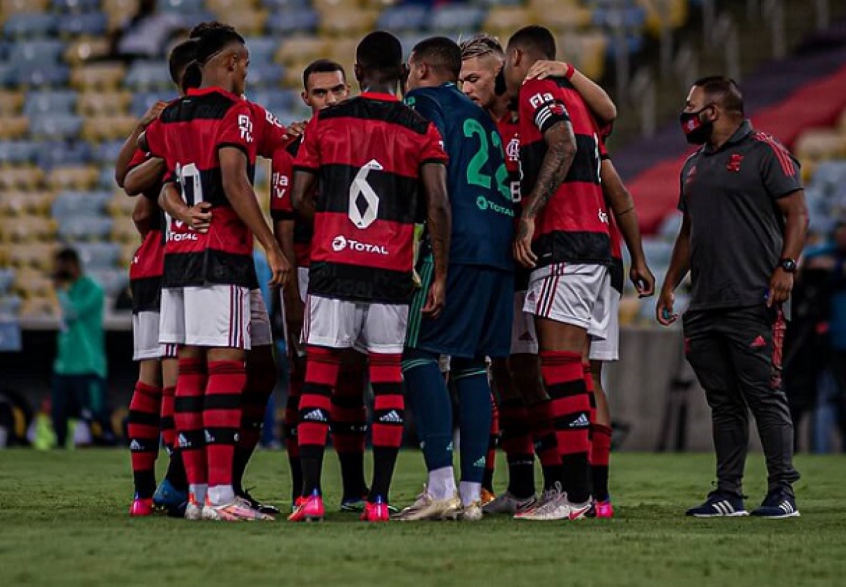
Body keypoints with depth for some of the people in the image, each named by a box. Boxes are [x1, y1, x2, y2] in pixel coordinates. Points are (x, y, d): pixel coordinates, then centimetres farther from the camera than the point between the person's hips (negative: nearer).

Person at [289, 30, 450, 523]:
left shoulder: (326, 122, 5)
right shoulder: (422, 130, 3)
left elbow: (300, 198, 6)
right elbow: (438, 206, -4)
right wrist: (440, 277, 1)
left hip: (333, 265, 0)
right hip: (393, 273, 0)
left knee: (320, 376, 3)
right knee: (388, 380, 6)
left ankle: (311, 495, -6)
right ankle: (380, 499, 3)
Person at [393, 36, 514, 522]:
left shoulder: (424, 104, 4)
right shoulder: (480, 115, 27)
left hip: (457, 244, -8)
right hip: (502, 247, 8)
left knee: (419, 354, -6)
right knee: (472, 363, 9)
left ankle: (442, 486, -17)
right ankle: (472, 492, 5)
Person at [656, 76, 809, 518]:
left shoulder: (764, 152, -3)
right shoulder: (694, 165, 21)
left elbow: (797, 214, -7)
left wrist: (785, 267, -18)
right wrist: (669, 286, 21)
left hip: (753, 302, -8)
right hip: (705, 306, 8)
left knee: (765, 395, -8)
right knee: (723, 402, 9)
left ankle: (782, 492, -6)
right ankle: (728, 494, 11)